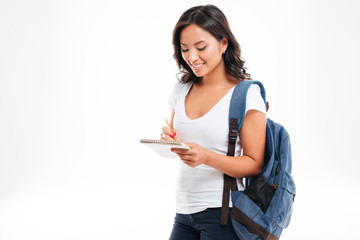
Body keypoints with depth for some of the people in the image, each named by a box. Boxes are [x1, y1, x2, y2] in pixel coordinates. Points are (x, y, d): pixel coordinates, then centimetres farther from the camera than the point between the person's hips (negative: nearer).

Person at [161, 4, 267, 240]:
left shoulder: (246, 94, -10)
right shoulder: (181, 90, 7)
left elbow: (255, 164, -11)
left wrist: (207, 157, -24)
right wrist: (170, 141, -6)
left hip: (222, 213, -5)